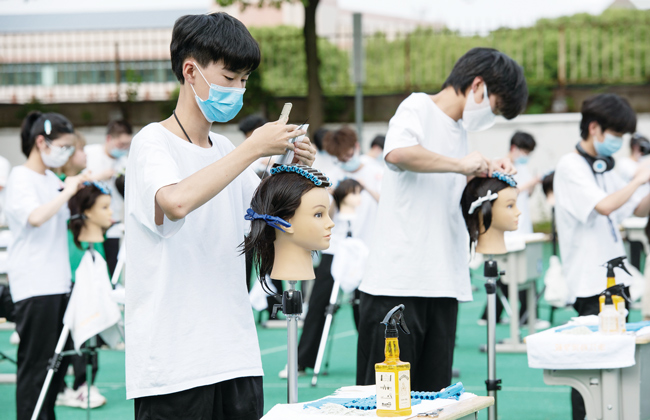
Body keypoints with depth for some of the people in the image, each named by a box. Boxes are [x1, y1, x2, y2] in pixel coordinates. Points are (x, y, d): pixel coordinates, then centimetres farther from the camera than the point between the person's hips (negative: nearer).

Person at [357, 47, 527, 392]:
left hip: (443, 283, 8)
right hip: (398, 281, -8)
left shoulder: (460, 131, 21)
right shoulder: (417, 108, -3)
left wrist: (486, 173, 15)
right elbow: (396, 152, -26)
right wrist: (461, 164, -18)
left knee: (434, 395, 5)